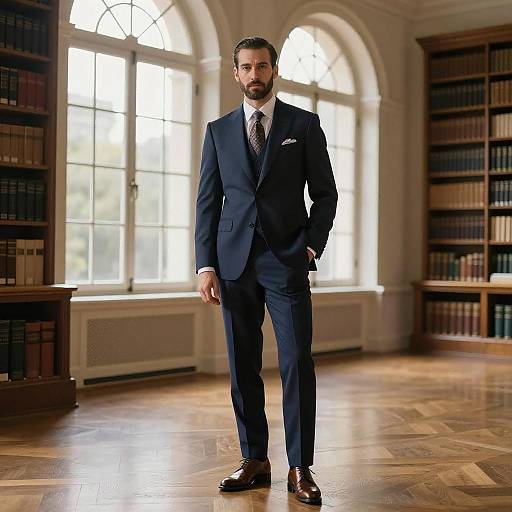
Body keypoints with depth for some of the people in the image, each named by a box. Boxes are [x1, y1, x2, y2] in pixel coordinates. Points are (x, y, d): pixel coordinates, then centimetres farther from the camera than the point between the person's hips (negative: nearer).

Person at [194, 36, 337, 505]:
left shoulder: (304, 124, 7)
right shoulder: (219, 130, 12)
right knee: (243, 367, 5)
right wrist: (205, 264, 1)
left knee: (297, 363, -6)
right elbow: (208, 200, 9)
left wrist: (312, 246, -6)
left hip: (286, 261, -2)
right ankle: (254, 461, 16)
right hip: (235, 262, 2)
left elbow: (325, 193, 7)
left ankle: (300, 469, 2)